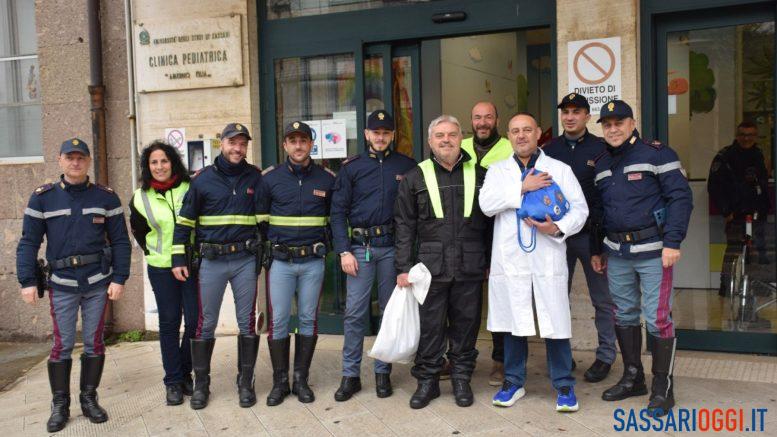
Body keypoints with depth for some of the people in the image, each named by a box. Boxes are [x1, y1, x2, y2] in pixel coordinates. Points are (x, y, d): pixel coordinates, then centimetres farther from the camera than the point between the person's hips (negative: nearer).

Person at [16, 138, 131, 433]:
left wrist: (119, 279, -5)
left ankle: (89, 399, 22)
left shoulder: (106, 197, 1)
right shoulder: (42, 197, 0)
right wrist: (28, 281, -6)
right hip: (62, 284, -1)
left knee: (94, 342, 8)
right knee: (62, 345, 3)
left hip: (98, 283, 1)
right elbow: (28, 242, 0)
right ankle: (60, 405, 16)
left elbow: (120, 241, 1)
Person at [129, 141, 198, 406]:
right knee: (169, 323, 3)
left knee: (195, 321, -1)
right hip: (161, 269, 0)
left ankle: (185, 374, 18)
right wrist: (155, 254, 12)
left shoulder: (190, 189, -2)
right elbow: (139, 232, 16)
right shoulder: (140, 198, 1)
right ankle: (173, 381, 12)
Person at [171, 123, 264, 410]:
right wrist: (179, 259, -1)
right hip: (211, 260, -1)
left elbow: (263, 217, 11)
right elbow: (184, 220, 4)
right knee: (205, 323, 5)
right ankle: (201, 383, 19)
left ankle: (246, 381, 19)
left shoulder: (255, 178, 5)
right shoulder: (203, 179, 1)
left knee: (247, 322, 6)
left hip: (246, 259, 1)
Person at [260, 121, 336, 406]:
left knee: (308, 320, 7)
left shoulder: (327, 178, 4)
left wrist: (327, 246, 6)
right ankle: (280, 381, 13)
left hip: (313, 261, 1)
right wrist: (264, 252, 2)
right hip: (280, 261, -1)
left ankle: (301, 380, 19)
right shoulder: (270, 178, 1)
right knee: (278, 321, 0)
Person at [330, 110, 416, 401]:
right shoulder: (351, 167, 5)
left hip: (393, 246, 1)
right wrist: (344, 251, -5)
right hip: (360, 246, 0)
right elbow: (338, 211, 3)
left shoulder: (407, 166, 6)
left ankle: (383, 372, 20)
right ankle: (350, 375, 9)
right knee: (354, 312, -1)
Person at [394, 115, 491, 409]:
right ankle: (427, 380, 18)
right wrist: (404, 268, -3)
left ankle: (462, 379, 23)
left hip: (470, 268, 1)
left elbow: (490, 222, 11)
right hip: (430, 267, -1)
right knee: (430, 326, 4)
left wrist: (489, 262, 7)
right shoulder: (415, 178, 6)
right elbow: (404, 226, 3)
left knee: (466, 325, 9)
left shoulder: (479, 175, 9)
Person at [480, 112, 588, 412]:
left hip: (548, 260, -1)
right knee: (513, 323, 9)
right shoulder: (498, 170, 11)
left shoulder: (560, 169, 8)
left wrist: (558, 228, -16)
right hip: (510, 259, 2)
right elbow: (486, 204, -6)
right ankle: (514, 381, 24)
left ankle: (564, 385, 15)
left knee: (555, 323, -1)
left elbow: (580, 209, 2)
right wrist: (522, 187, -14)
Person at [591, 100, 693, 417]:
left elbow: (680, 197, -10)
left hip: (652, 251, -6)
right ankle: (632, 377, 27)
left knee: (657, 318, -3)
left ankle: (662, 388, 9)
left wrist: (672, 242, -17)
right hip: (617, 253, 6)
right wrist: (596, 250, 18)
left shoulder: (657, 154, -6)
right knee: (624, 316, 13)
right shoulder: (601, 164, 13)